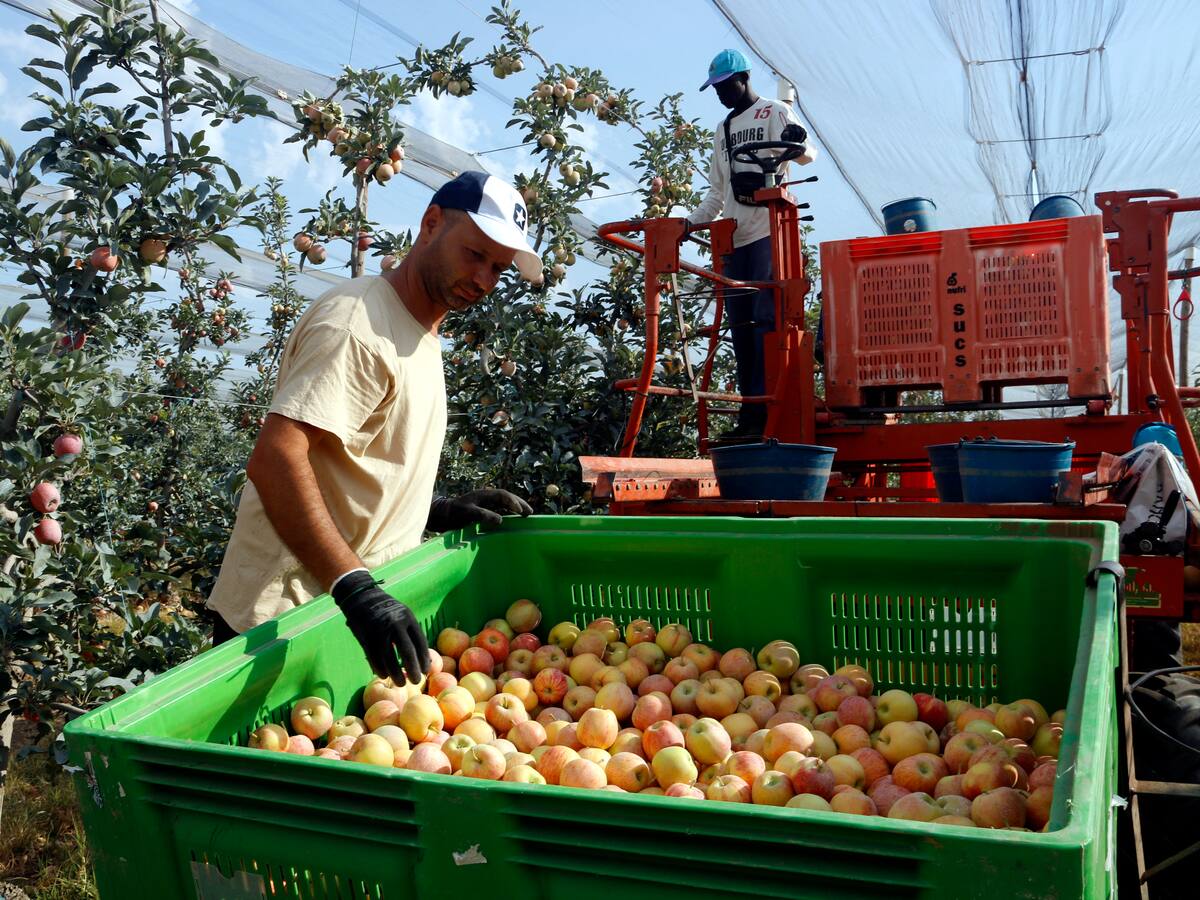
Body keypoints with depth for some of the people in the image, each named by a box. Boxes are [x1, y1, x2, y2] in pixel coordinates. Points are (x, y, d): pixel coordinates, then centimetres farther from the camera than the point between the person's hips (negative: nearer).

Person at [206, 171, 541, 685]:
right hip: (285, 618, -9)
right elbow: (275, 462, -28)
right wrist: (356, 589, -36)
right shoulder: (357, 325, -17)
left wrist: (434, 510, 7)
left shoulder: (421, 336, 15)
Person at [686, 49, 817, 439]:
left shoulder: (775, 112, 6)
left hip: (769, 233, -7)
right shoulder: (723, 130, 26)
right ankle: (750, 412, 4)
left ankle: (768, 407, -15)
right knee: (740, 326, 2)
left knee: (766, 318, -14)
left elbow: (808, 155, -7)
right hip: (734, 239, 7)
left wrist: (798, 142, -30)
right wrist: (691, 221, 13)